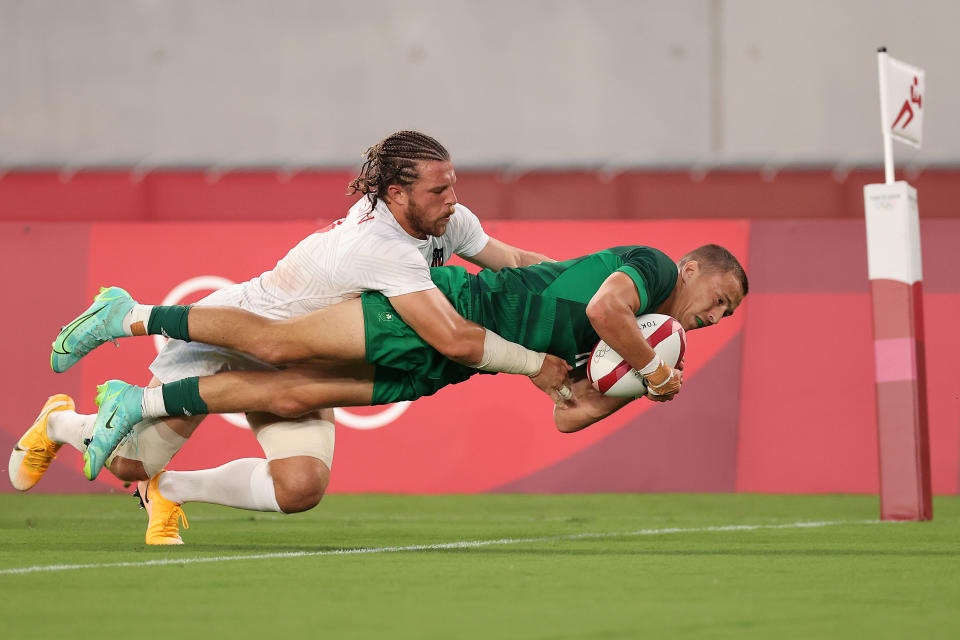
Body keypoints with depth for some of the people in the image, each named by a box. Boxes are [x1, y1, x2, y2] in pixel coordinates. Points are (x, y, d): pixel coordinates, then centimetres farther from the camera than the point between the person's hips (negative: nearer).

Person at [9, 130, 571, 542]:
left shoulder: (449, 220, -12)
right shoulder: (382, 249, -39)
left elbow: (509, 260, 6)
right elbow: (454, 340, -43)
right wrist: (535, 364, -34)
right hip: (228, 333, -7)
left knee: (302, 486, -16)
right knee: (129, 463, -1)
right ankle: (59, 423, 37)